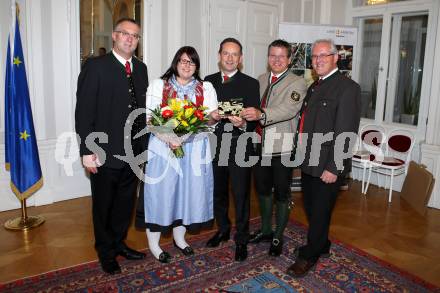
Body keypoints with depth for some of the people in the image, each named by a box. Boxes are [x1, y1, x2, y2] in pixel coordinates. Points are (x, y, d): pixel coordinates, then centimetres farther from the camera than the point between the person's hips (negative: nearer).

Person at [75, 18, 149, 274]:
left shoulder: (141, 68, 9)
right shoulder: (96, 66, -8)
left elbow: (142, 108, 10)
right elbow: (84, 111, -11)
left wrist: (144, 146, 6)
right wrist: (87, 151, -15)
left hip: (134, 152, 5)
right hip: (105, 153, -5)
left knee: (126, 202, 18)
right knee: (104, 205, 12)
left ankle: (119, 243, 39)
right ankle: (106, 252, 32)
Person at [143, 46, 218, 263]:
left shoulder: (206, 88, 8)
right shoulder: (158, 85, 4)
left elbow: (211, 120, -1)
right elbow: (150, 117, -4)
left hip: (194, 150, 3)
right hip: (163, 147, -2)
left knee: (189, 191, 10)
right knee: (161, 192, 2)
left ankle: (179, 237, 30)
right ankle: (153, 243, 18)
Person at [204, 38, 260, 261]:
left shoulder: (251, 84, -2)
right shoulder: (208, 81, 9)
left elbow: (254, 118, -8)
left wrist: (243, 124, -27)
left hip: (239, 148, -4)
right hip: (215, 146, 4)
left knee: (241, 195, 2)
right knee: (218, 192, 18)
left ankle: (241, 240, 19)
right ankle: (222, 230, 39)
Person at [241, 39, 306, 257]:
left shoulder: (297, 83, -8)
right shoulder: (261, 80, 11)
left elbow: (288, 109, -26)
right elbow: (254, 109, 12)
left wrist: (261, 115, -40)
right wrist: (244, 116, -8)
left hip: (283, 148, -5)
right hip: (262, 145, 6)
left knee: (282, 193, 7)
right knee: (262, 189, 18)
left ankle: (278, 237, 25)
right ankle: (265, 230, 38)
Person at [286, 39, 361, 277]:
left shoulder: (347, 87, -13)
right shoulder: (314, 87, 14)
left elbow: (345, 132, -19)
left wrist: (333, 168, -20)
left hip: (327, 167, -8)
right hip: (308, 163, 8)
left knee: (319, 212, 7)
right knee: (311, 208, 19)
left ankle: (309, 256, 25)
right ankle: (321, 245, 41)